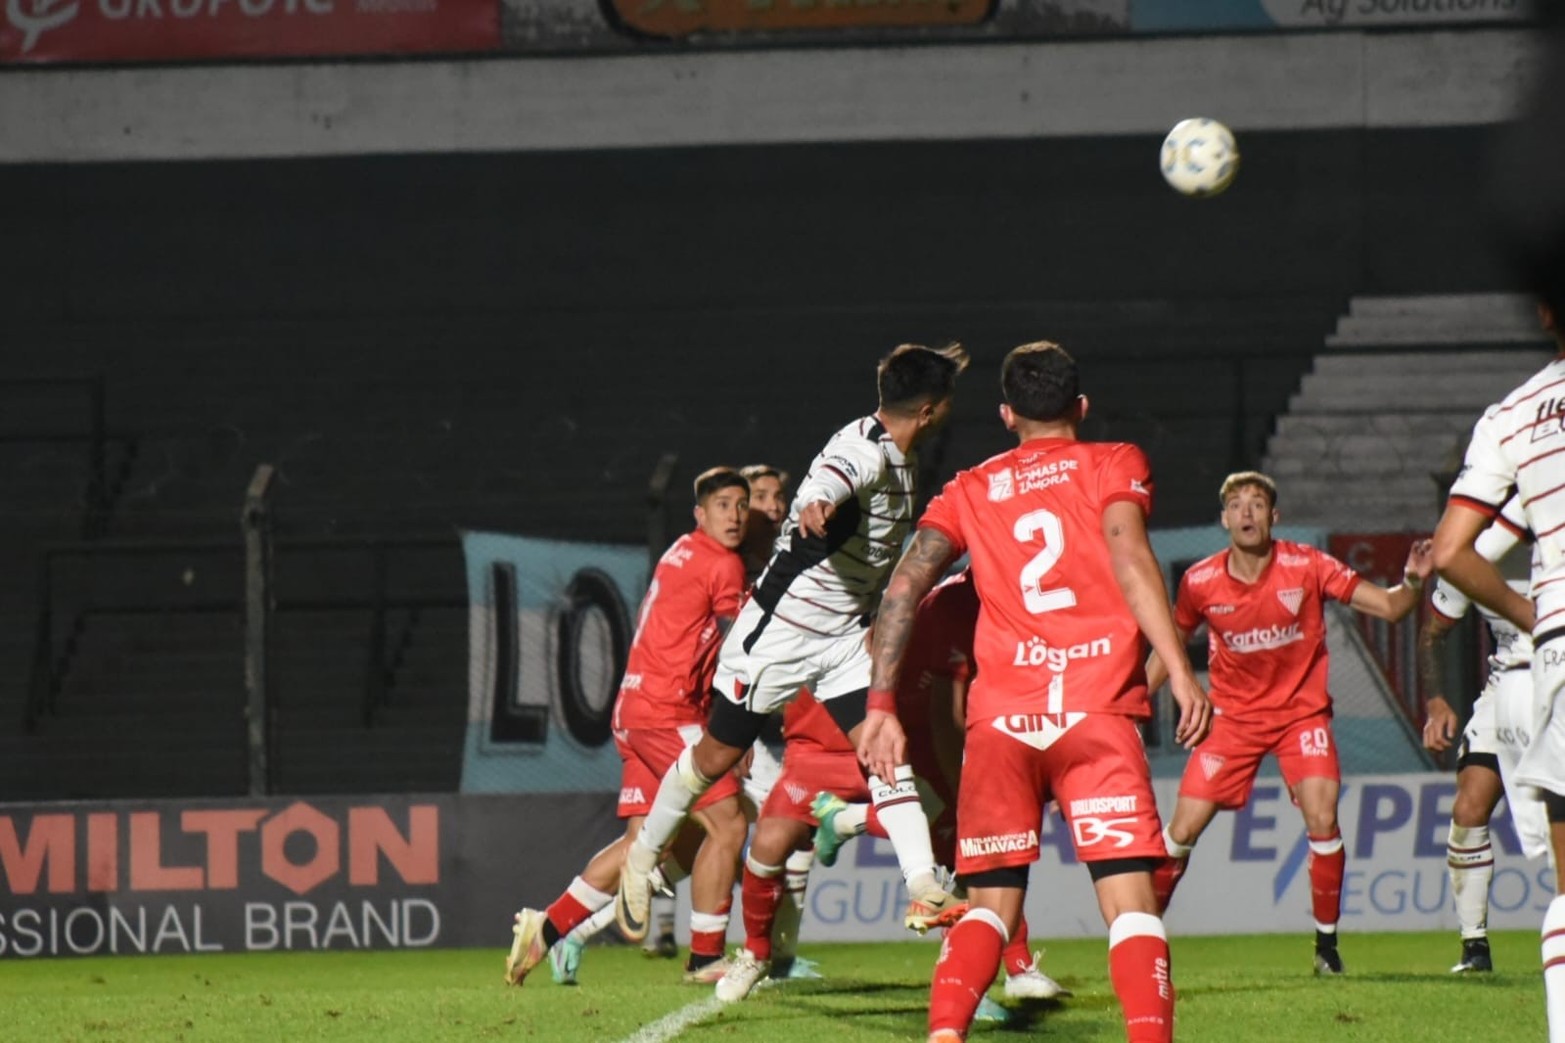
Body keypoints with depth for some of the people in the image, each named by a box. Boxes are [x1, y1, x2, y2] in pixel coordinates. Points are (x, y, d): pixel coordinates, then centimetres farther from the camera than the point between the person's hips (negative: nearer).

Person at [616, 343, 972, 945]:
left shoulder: (903, 460, 6)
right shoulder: (863, 452, -24)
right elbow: (829, 477, -50)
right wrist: (816, 506, -72)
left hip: (846, 635, 7)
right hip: (781, 628, -7)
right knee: (717, 756, 7)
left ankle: (924, 892, -15)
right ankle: (644, 856, 29)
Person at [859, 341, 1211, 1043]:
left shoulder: (970, 491, 17)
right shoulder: (1115, 465, 10)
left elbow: (905, 585, 5)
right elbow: (1127, 557, -8)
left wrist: (881, 706, 5)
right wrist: (1179, 669, -15)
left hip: (999, 721, 2)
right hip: (1097, 713, -2)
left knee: (990, 905, 9)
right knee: (1129, 901, -6)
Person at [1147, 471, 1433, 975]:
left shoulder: (1306, 567, -12)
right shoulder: (1200, 582, -8)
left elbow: (1388, 607, -11)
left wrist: (1412, 581, -32)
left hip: (1302, 711, -1)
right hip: (1234, 716, 1)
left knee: (1322, 821, -19)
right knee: (1182, 830, -6)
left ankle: (1327, 943, -3)